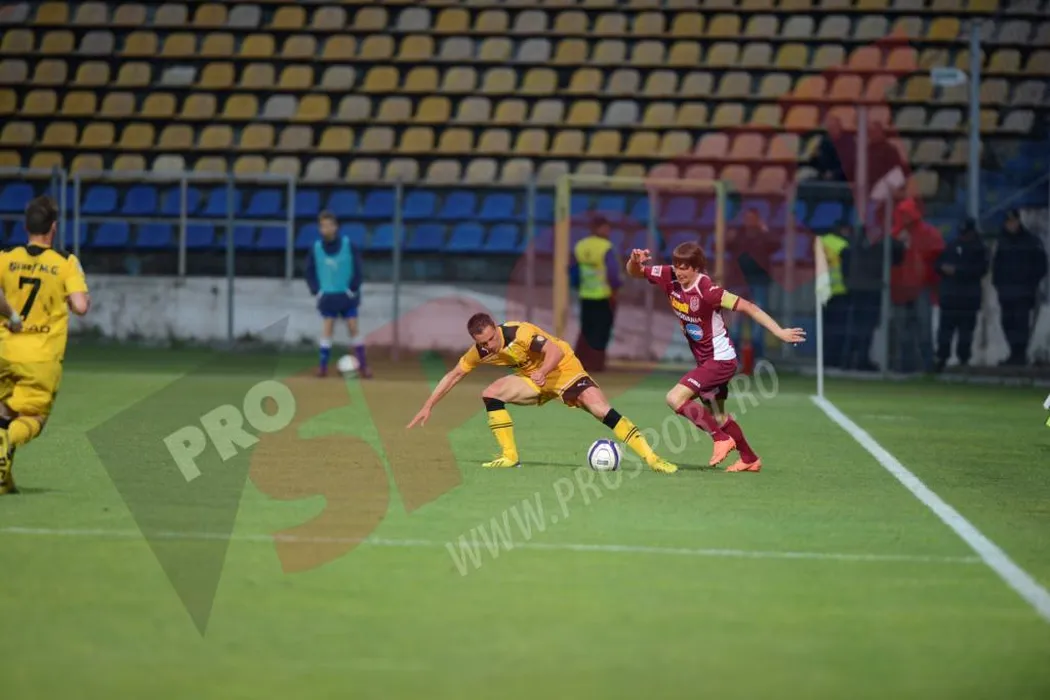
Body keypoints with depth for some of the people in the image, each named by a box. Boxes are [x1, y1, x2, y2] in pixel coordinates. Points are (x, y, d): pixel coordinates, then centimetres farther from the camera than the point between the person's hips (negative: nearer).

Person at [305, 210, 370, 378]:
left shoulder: (348, 246, -6)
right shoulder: (316, 249, -2)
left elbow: (357, 269, -2)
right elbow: (310, 273, 6)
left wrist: (353, 289, -7)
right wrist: (317, 291, -4)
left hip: (347, 296, -1)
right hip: (327, 297, 1)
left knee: (353, 329, -1)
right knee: (327, 329, -4)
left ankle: (362, 365, 4)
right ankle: (322, 365, -1)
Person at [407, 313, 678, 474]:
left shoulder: (519, 333, -28)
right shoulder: (480, 351, -9)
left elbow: (556, 351, -32)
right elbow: (454, 375, 4)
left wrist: (543, 372, -50)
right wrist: (428, 407, 1)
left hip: (562, 368, -6)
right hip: (533, 378, 6)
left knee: (600, 408, -25)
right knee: (490, 394, -14)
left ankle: (650, 457, -28)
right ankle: (509, 456, -7)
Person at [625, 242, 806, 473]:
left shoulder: (706, 290, -26)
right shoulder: (669, 277, -7)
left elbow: (747, 307, -24)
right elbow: (634, 272, 3)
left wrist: (780, 332, -27)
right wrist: (635, 260, -22)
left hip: (720, 359, -8)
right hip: (705, 360, 8)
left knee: (675, 398, -19)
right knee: (716, 417, 20)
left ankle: (721, 439, -7)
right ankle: (749, 459, 37)